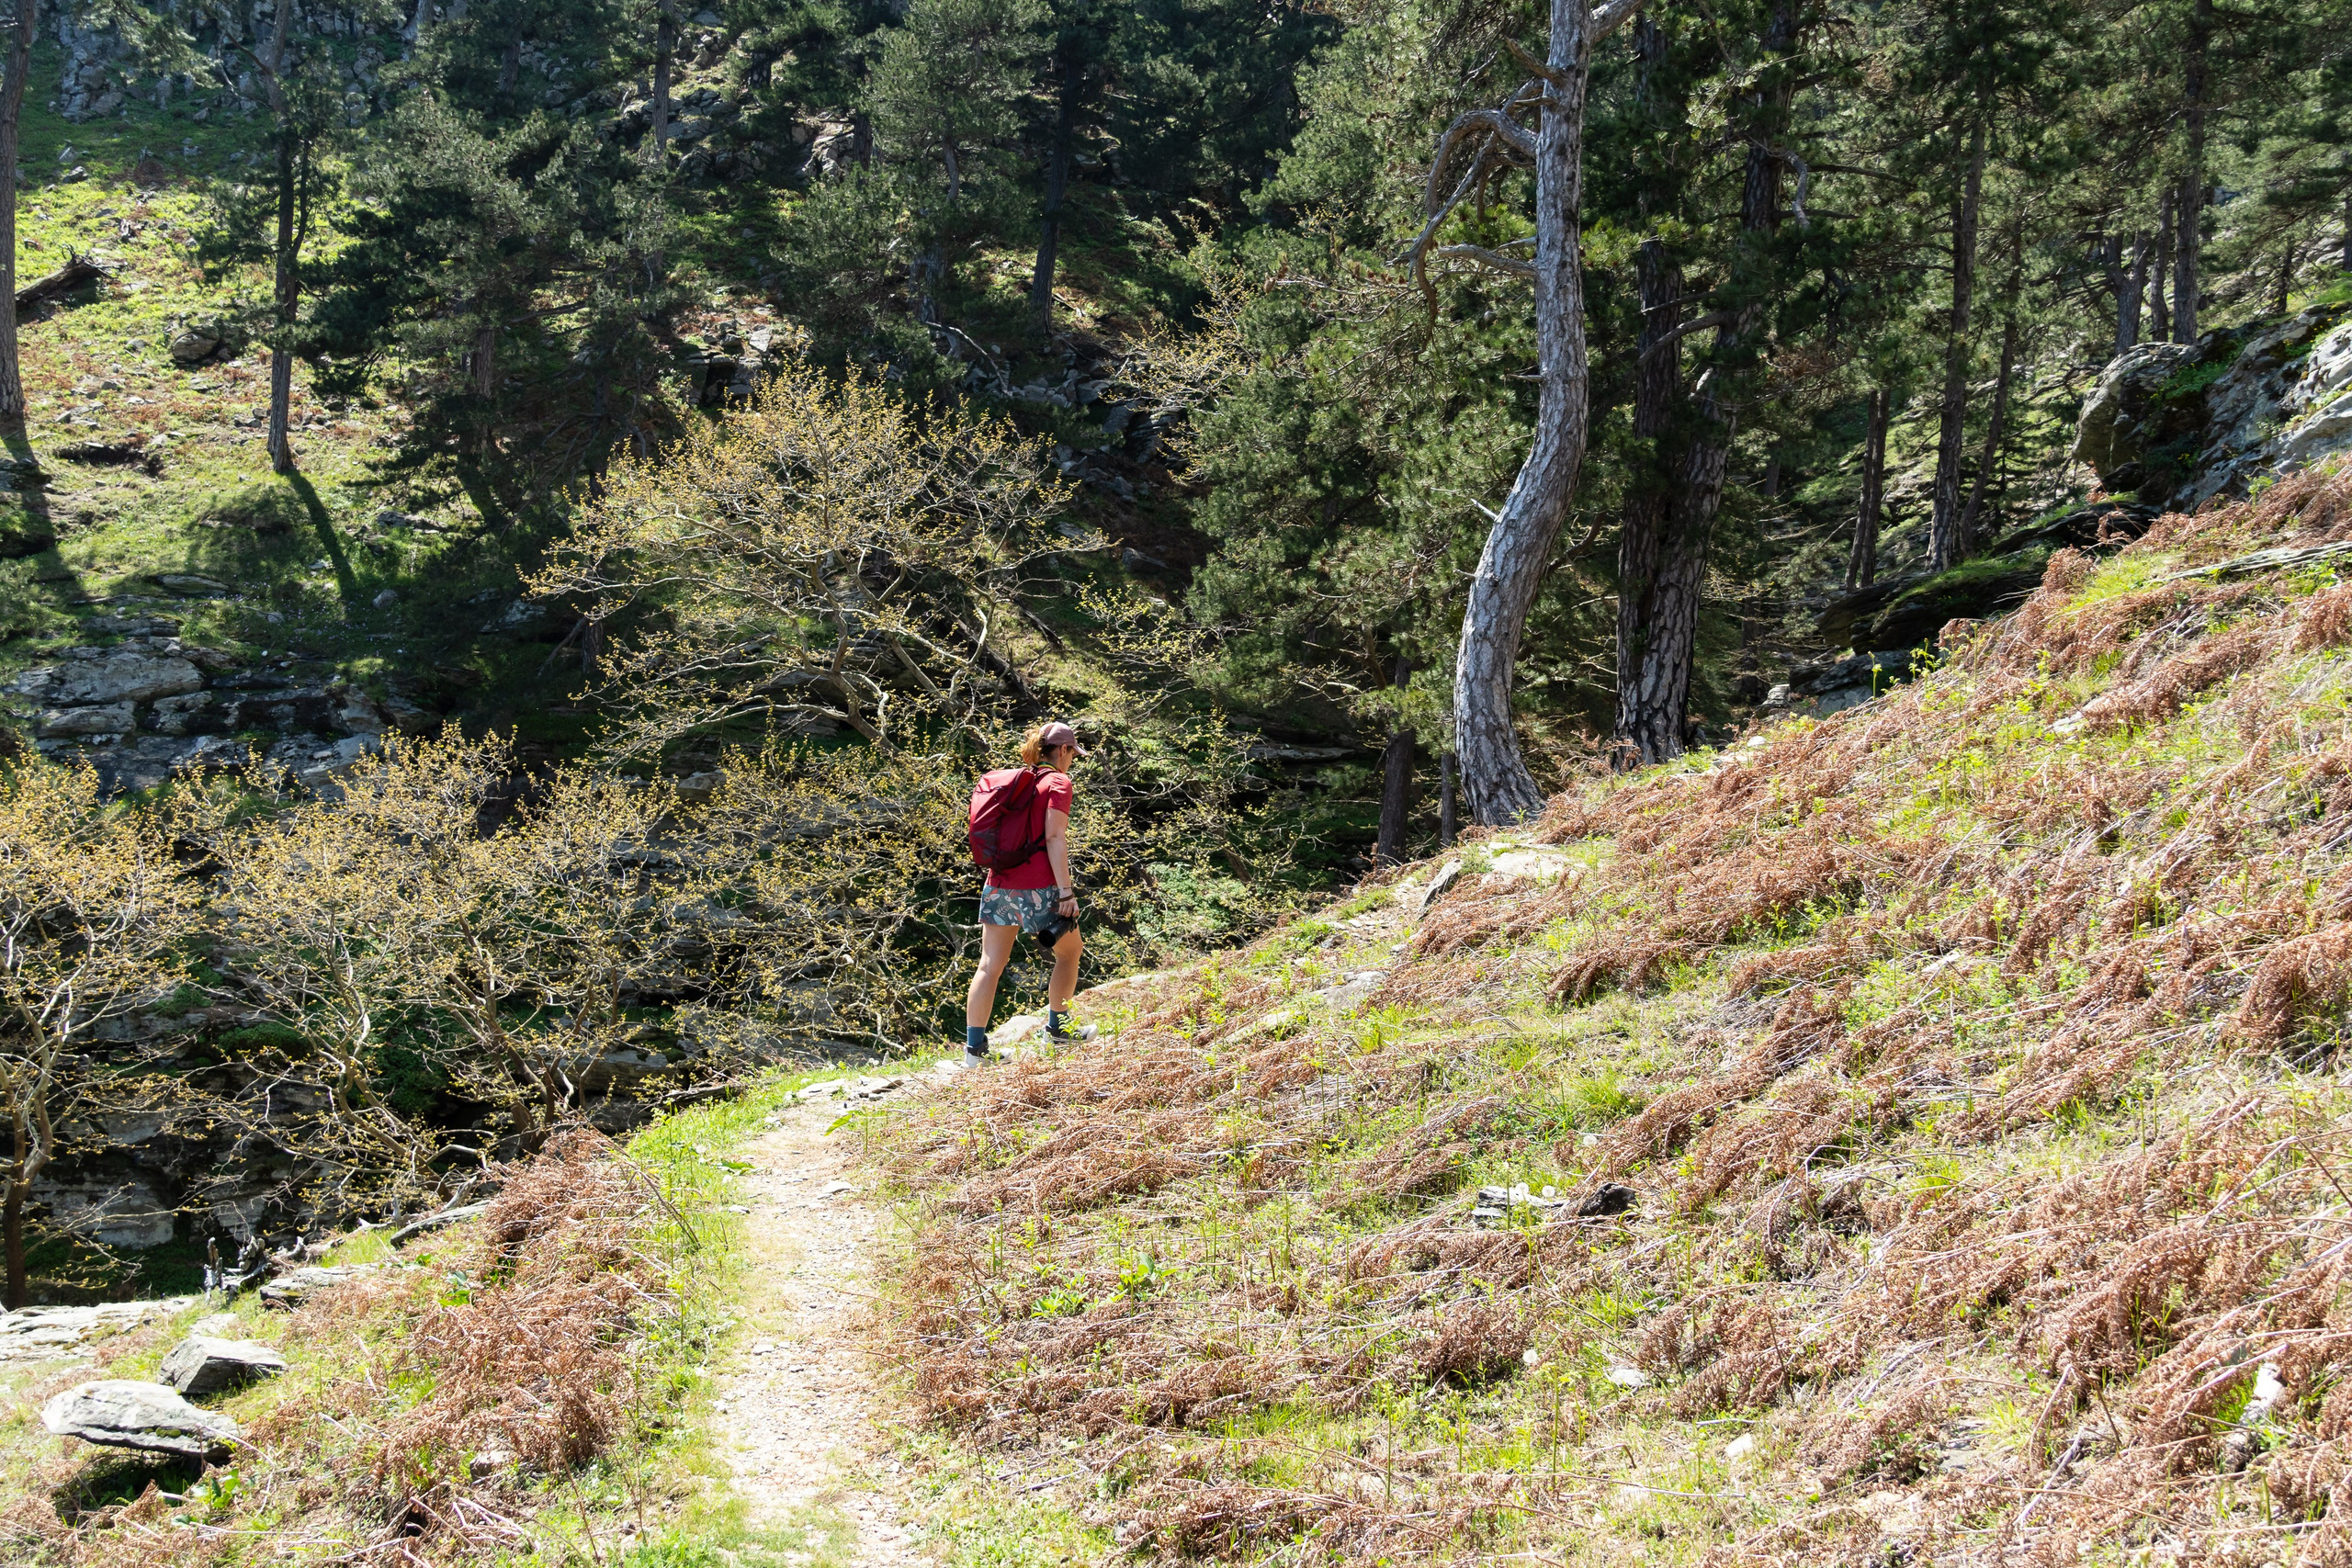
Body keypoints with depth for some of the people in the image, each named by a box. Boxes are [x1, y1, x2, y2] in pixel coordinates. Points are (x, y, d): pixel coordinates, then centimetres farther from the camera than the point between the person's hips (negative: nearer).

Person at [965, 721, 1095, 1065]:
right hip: (1038, 886, -6)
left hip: (999, 883, 6)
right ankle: (1057, 1029, 22)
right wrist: (1066, 891, -15)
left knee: (990, 966, 3)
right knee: (1070, 952, 17)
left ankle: (974, 1047, -3)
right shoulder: (1058, 782, -4)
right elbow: (1054, 837, -14)